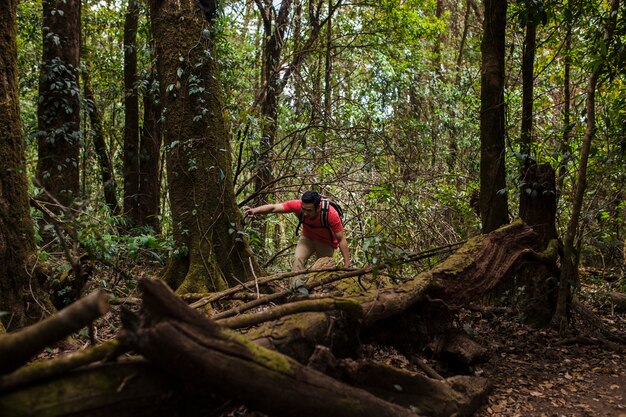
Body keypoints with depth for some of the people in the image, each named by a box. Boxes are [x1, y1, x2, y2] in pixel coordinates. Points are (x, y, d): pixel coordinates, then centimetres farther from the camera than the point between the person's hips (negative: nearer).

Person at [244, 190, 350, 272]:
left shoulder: (331, 214, -36)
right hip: (307, 237, 2)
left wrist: (347, 265, -26)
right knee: (298, 259, -20)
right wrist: (254, 210, -45)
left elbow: (341, 239, -27)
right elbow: (273, 207, -28)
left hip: (326, 242, -2)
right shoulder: (297, 205, -31)